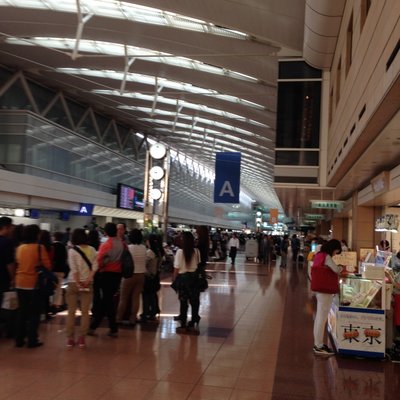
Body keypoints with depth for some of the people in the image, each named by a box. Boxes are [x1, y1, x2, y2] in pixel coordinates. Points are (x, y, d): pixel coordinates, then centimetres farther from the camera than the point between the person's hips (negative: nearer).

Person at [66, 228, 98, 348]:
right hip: (87, 283, 2)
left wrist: (78, 283, -9)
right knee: (85, 312, 7)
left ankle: (70, 339, 10)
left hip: (74, 283, -2)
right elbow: (94, 267, -6)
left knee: (71, 312, 8)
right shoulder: (92, 250, 2)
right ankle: (82, 339, 8)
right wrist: (87, 281, -9)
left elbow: (74, 269, -12)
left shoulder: (72, 250, -6)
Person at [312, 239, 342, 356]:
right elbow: (336, 270, -24)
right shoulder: (327, 257, -16)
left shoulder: (319, 255, 11)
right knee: (322, 318, -3)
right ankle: (319, 346, 4)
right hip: (325, 291, -9)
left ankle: (317, 343, 23)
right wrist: (341, 268, -1)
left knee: (319, 317, 15)